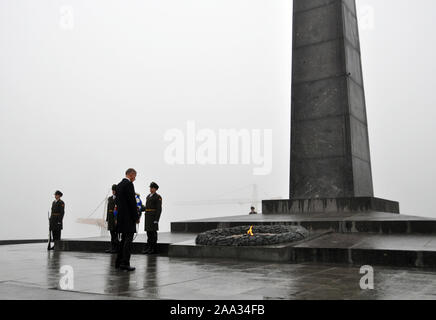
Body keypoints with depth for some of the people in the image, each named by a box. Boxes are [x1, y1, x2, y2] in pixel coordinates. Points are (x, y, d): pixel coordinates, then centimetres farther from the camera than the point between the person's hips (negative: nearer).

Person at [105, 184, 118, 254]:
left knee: (117, 234, -2)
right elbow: (108, 208, 16)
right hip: (111, 218, 6)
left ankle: (116, 248, 2)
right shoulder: (110, 198, 16)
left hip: (117, 217, -6)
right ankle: (112, 248, 13)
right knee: (112, 233, 9)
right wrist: (107, 219, 11)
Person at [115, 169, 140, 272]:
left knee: (124, 239, 15)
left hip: (120, 216, 9)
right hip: (128, 217, -9)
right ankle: (125, 263, -8)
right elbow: (132, 201, -17)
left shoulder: (119, 185, 15)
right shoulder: (129, 184, -13)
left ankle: (119, 262, 19)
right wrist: (136, 217, -11)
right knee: (129, 239, -7)